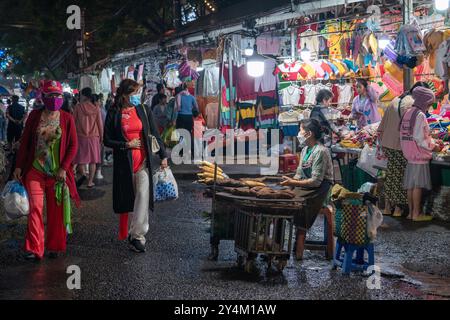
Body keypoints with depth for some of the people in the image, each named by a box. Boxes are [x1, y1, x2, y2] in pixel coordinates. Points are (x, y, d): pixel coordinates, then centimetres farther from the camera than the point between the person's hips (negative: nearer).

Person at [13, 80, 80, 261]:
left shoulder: (67, 118, 0)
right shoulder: (35, 116, 2)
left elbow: (73, 146, -1)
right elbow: (25, 142, 6)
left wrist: (64, 168, -9)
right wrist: (19, 166, 2)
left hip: (57, 173, 0)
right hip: (35, 170, 0)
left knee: (56, 211, 7)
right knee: (35, 208, -8)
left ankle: (54, 247, 21)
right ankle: (34, 249, -4)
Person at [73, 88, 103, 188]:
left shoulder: (78, 107, -5)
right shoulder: (96, 108, -2)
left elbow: (73, 122, 1)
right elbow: (100, 124, 1)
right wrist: (101, 137, 12)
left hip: (81, 136, -1)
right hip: (94, 137, 1)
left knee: (80, 158, 9)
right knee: (92, 160, 8)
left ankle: (83, 173, -16)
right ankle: (90, 182, 8)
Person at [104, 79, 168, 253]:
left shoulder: (144, 110, 4)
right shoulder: (114, 114, -1)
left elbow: (155, 134, 8)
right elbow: (107, 140, 0)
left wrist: (163, 156, 6)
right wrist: (127, 144, -11)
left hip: (143, 160, 1)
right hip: (123, 161, -1)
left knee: (143, 195, -10)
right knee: (125, 198, 8)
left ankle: (137, 235, -8)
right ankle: (124, 232, 25)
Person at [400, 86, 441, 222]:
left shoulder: (407, 114, 11)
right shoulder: (420, 115, -15)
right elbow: (419, 139, -19)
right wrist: (433, 147, -6)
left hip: (409, 156, 8)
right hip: (419, 156, -8)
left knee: (411, 185, 11)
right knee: (418, 185, -2)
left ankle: (411, 212, 17)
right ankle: (417, 213, 2)